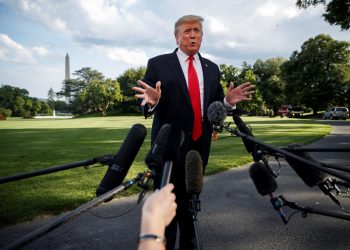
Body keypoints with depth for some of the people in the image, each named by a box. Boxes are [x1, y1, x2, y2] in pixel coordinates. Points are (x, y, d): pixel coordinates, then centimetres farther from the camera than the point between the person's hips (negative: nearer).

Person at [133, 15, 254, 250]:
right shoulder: (158, 64, -3)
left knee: (190, 200, 19)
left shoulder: (212, 68, 10)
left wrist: (228, 101, -13)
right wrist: (153, 101, -28)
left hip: (200, 144, 4)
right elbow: (146, 107, -6)